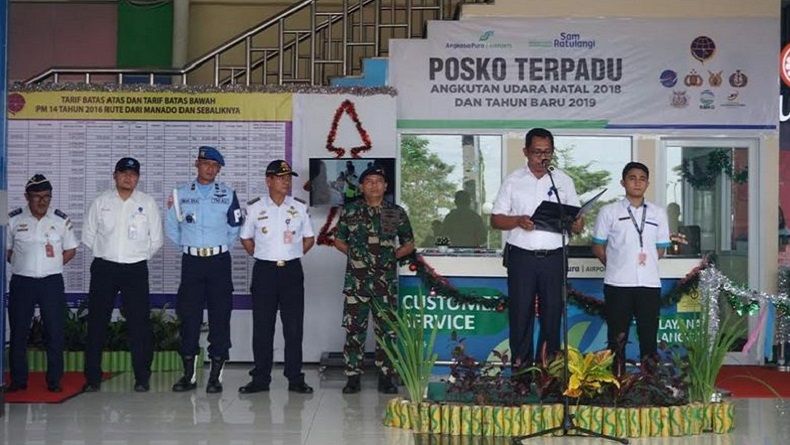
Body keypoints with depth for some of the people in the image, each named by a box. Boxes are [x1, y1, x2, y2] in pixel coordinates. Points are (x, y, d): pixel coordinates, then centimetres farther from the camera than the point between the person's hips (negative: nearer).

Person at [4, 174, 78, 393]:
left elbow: (70, 250, 9)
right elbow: (6, 250, 8)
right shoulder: (13, 219, 3)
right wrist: (22, 265, -2)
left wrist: (52, 266, -1)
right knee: (18, 332, 5)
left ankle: (54, 380, 10)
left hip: (51, 282, 0)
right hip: (21, 282, 0)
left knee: (55, 332, 0)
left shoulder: (61, 220, 3)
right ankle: (18, 379, 16)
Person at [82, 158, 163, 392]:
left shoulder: (148, 203, 5)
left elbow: (156, 240, 7)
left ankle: (142, 378, 6)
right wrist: (106, 253, 9)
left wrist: (138, 257, 8)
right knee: (97, 322, 3)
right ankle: (92, 377, 11)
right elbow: (88, 236, 10)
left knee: (139, 324, -2)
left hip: (136, 269, -1)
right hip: (104, 268, 1)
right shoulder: (100, 202, 6)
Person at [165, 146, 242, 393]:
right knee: (189, 316, 2)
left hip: (219, 261, -1)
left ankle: (216, 374, 5)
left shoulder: (227, 195, 5)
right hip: (191, 261, 1)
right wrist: (187, 246, 12)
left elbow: (234, 227, 11)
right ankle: (189, 374, 11)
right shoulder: (181, 194, 7)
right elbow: (171, 227, 14)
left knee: (220, 316, -1)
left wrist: (221, 247, 10)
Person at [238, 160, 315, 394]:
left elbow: (309, 238, 13)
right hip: (264, 271, -1)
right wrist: (261, 256, 5)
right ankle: (260, 378, 10)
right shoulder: (255, 208, 2)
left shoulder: (299, 208, 5)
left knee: (294, 326, 2)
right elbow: (246, 238, 12)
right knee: (262, 327, 2)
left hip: (291, 271, 1)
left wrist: (291, 256, 7)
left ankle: (295, 378, 9)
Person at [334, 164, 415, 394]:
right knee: (354, 329, 1)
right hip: (356, 280, 0)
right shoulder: (350, 211, 6)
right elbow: (339, 241, 15)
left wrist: (392, 256, 0)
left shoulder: (396, 213, 6)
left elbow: (409, 245, 13)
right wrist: (355, 254, 3)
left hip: (386, 281, 0)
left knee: (386, 330, 4)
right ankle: (353, 377, 9)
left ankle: (385, 377, 13)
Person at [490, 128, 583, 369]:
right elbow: (496, 220, 5)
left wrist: (575, 224, -14)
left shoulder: (564, 181, 10)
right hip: (521, 256, -1)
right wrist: (518, 221, -14)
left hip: (554, 257, 1)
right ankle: (520, 366, 6)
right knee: (521, 311, 0)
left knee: (552, 311, 3)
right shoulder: (513, 181, 6)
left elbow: (578, 224, 10)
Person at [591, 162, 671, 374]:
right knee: (617, 337, 3)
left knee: (649, 336, 5)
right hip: (617, 284, -2)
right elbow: (598, 247, 6)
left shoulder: (658, 213, 12)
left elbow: (660, 249, 16)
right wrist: (616, 265, 3)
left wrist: (646, 258, 4)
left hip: (650, 283, 2)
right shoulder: (609, 211, 4)